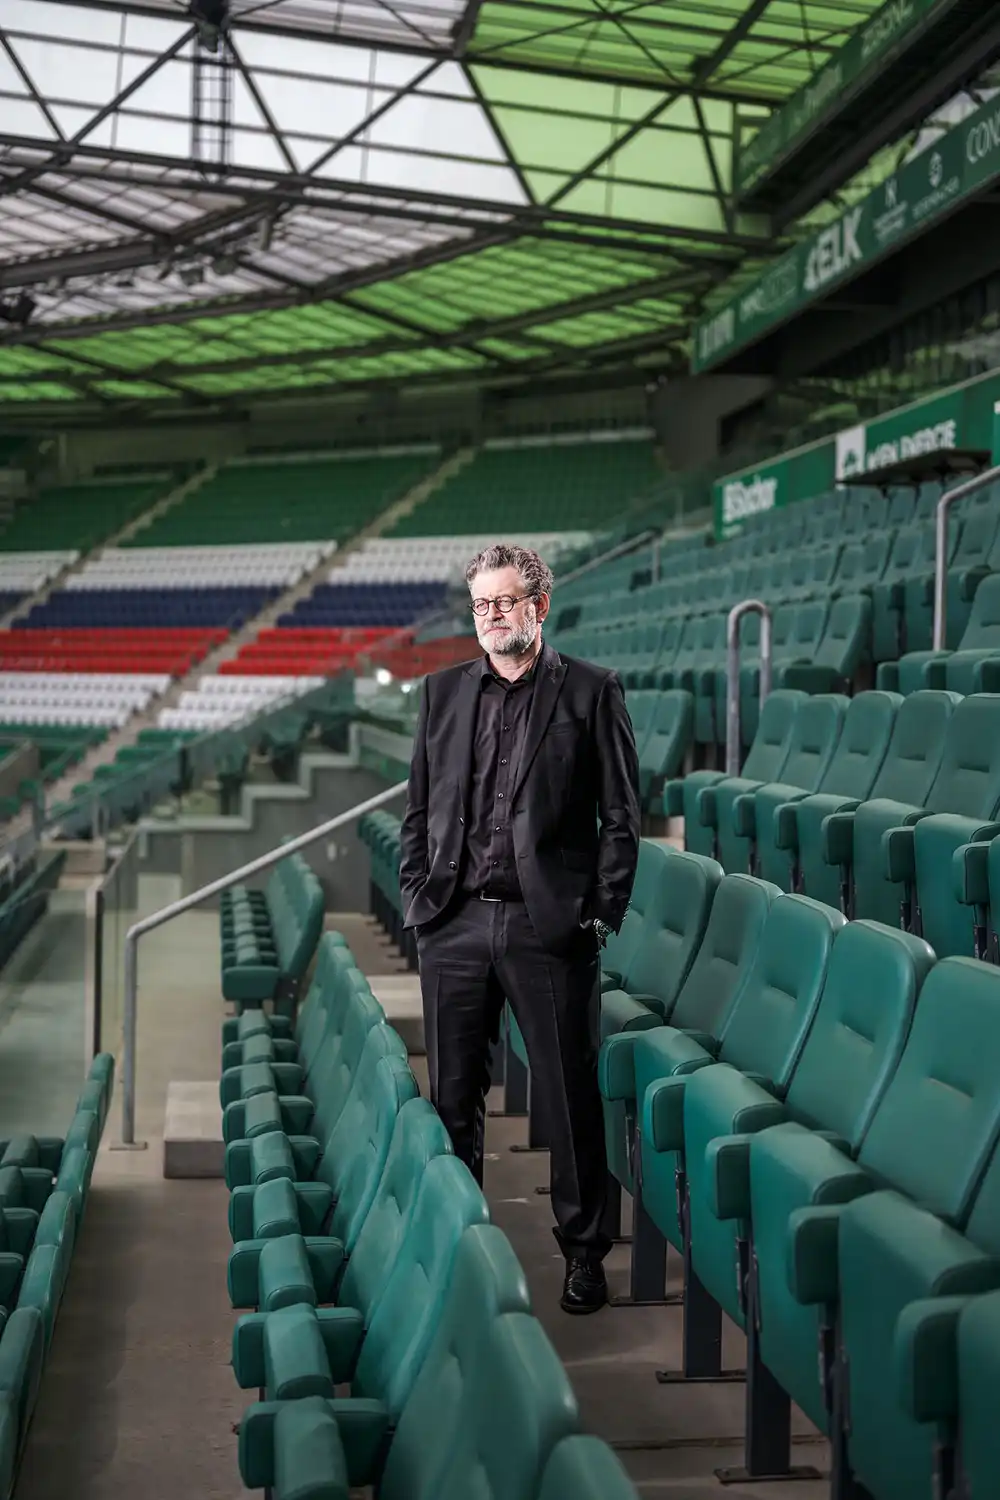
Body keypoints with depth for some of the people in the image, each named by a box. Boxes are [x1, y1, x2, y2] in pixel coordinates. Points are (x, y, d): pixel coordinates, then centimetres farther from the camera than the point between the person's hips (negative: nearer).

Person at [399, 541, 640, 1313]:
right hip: (455, 923, 4)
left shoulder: (592, 691, 0)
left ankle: (585, 1251, 19)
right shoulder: (443, 691, 11)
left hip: (549, 925, -3)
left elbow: (621, 815, 0)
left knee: (570, 1096, 4)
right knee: (454, 1096, 11)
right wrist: (416, 896, 5)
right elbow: (419, 807, 14)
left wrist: (602, 914, -6)